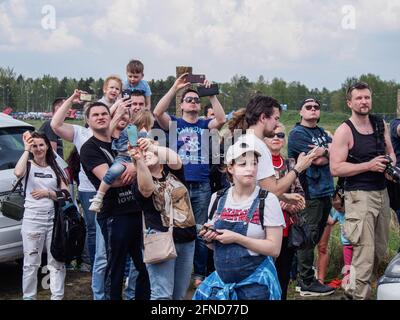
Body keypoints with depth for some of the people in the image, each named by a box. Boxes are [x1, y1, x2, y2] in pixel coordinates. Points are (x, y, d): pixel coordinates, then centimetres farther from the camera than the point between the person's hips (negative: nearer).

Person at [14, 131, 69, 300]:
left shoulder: (55, 168, 10)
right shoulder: (28, 166, 0)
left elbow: (66, 194, 5)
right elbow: (18, 173, -26)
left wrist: (47, 193, -9)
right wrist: (26, 149, -17)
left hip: (54, 218, 3)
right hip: (33, 219, -3)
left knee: (57, 262, 7)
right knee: (31, 263, 2)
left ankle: (57, 297, 15)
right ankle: (29, 297, 12)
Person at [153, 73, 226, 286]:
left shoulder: (204, 124, 10)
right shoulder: (173, 123, 6)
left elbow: (221, 119, -9)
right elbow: (157, 112, -12)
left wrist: (212, 94, -14)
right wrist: (174, 88, -16)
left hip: (202, 187, 1)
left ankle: (199, 273, 19)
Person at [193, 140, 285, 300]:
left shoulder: (267, 200, -11)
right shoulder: (218, 198, 2)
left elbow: (274, 248, -14)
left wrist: (236, 238, -20)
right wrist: (210, 237, -8)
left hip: (256, 282, -4)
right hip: (221, 280, 4)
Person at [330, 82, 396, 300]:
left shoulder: (380, 124, 10)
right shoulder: (344, 131, -9)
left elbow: (390, 151, 23)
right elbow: (335, 168, -15)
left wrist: (391, 165, 0)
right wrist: (369, 165, -20)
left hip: (382, 192, 7)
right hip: (359, 195, -7)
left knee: (380, 249, 15)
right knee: (364, 253, -10)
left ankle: (352, 290, 32)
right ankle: (360, 295, 3)